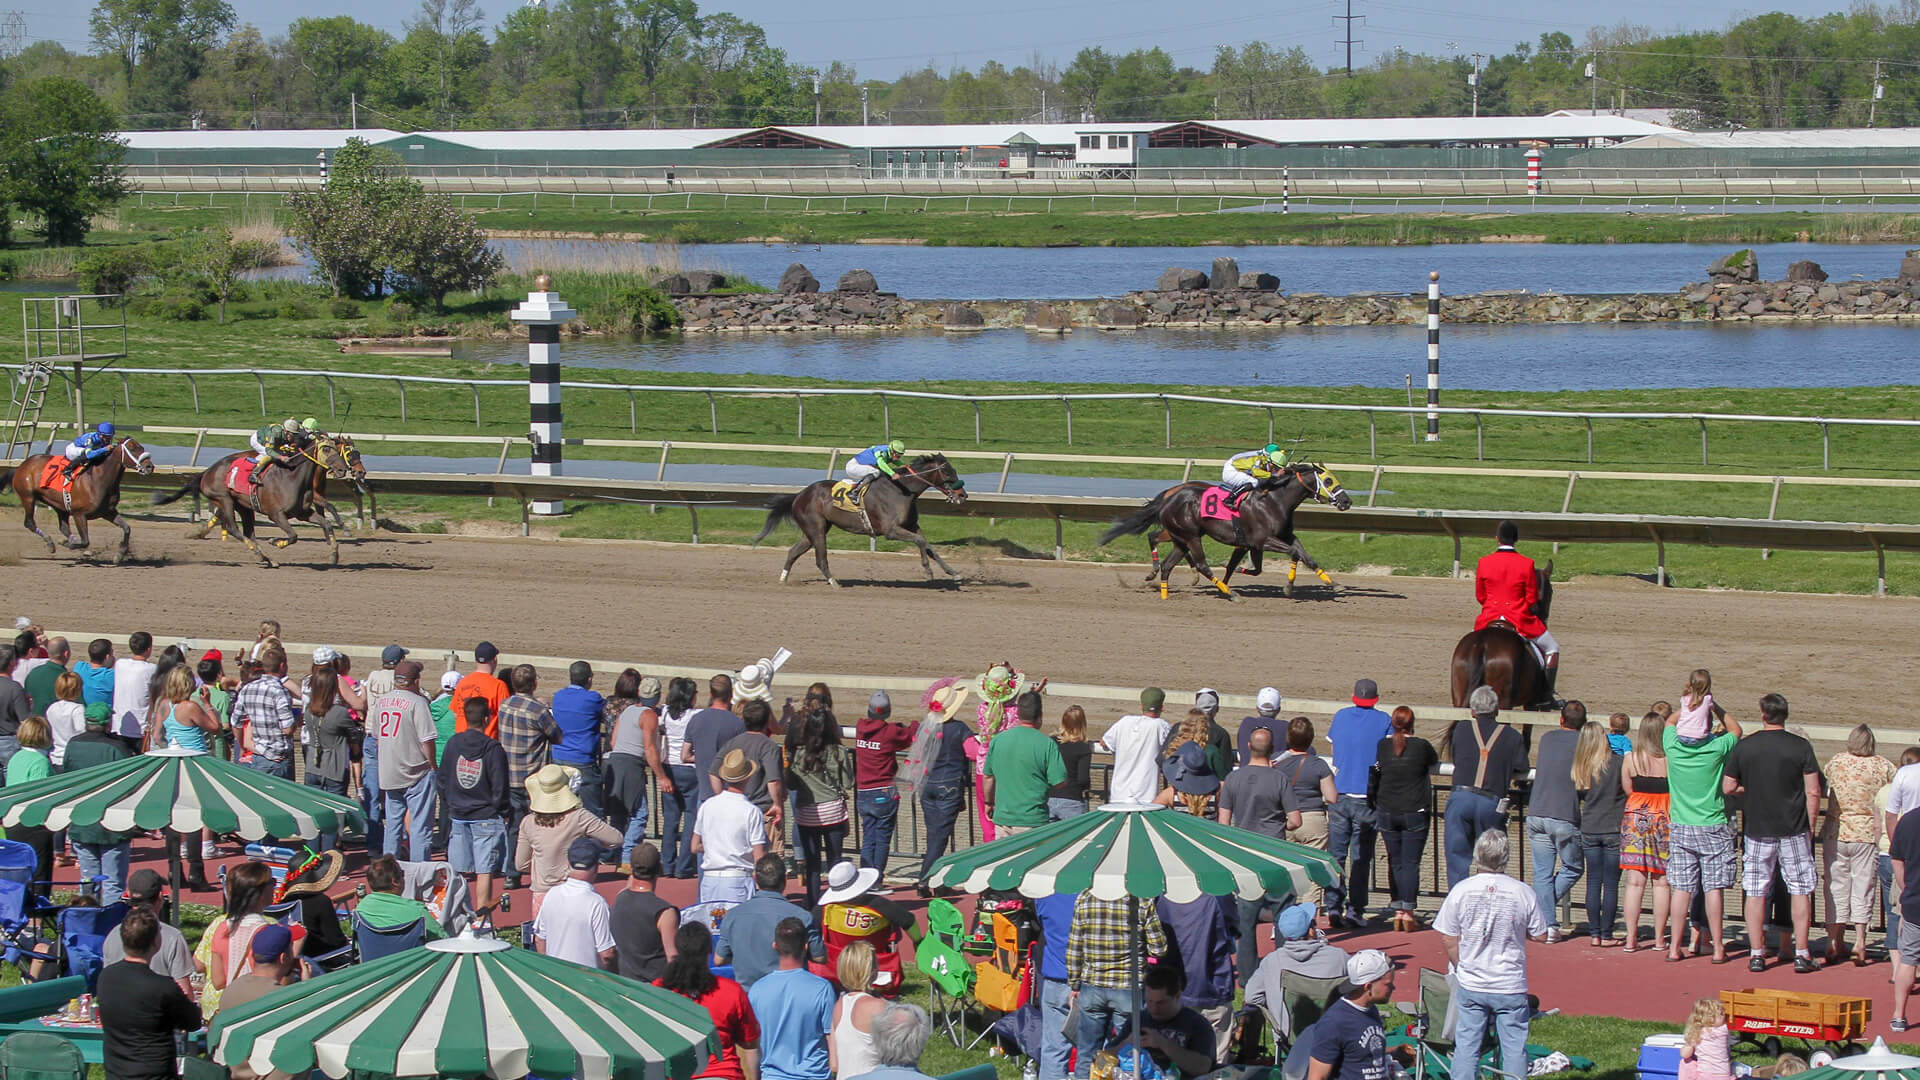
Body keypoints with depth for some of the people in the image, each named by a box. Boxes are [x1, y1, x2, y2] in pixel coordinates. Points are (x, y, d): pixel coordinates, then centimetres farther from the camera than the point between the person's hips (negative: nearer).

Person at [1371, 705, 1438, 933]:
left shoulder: (1382, 746, -1)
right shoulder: (1421, 746, -6)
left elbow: (1373, 778, 7)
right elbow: (1435, 761, 14)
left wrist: (1372, 804, 21)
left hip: (1388, 813, 2)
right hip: (1415, 812, -2)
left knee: (1395, 862, 10)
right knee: (1410, 863, 0)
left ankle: (1397, 911, 8)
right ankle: (1408, 913, -5)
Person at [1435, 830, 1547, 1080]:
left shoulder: (1461, 890, -8)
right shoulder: (1523, 893, -10)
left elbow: (1448, 937, -2)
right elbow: (1540, 935, -1)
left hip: (1471, 986, 1)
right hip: (1512, 988, -1)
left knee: (1466, 1045, 10)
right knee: (1514, 1047, 7)